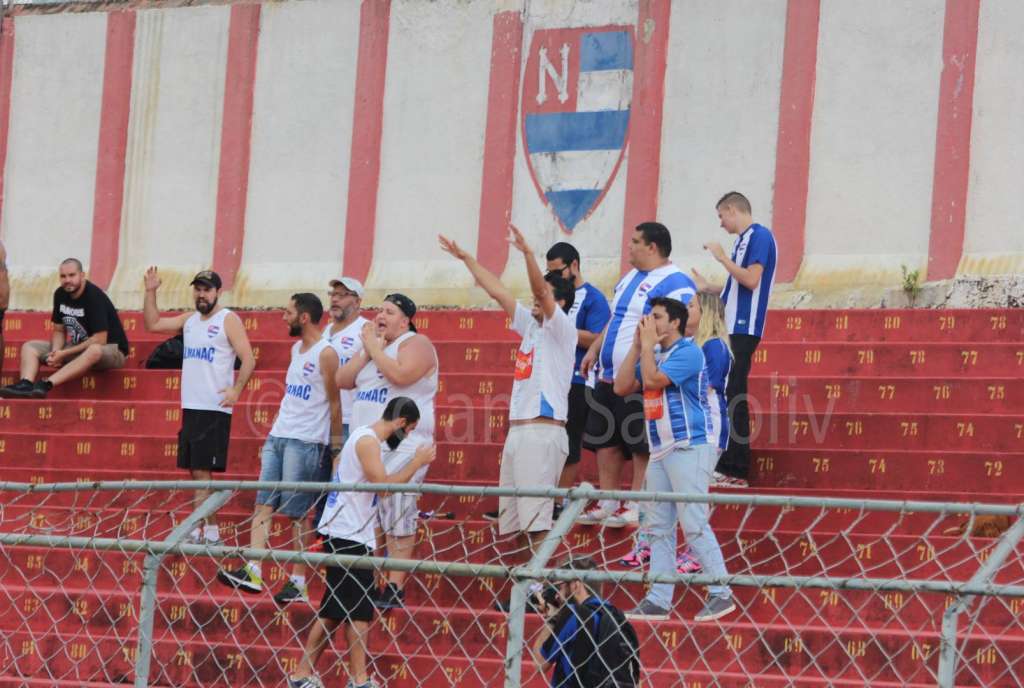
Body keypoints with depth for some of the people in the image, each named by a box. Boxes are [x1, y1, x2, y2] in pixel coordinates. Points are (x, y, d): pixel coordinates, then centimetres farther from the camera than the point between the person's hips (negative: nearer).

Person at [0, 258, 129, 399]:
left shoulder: (94, 296, -20)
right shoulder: (60, 294, 0)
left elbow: (99, 340, -24)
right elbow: (59, 331, 7)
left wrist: (64, 354, -24)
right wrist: (55, 353, -15)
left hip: (112, 349, -8)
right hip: (78, 349, 8)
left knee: (94, 350, -43)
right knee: (29, 347, -2)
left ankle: (45, 385, -51)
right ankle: (26, 384, -32)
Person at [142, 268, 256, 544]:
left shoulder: (229, 320, -5)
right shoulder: (189, 320, 16)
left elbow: (249, 360, -11)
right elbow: (153, 324, 19)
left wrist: (236, 390, -21)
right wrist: (150, 292, 9)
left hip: (214, 409, -7)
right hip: (190, 407, 7)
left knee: (202, 472, -12)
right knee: (195, 471, 7)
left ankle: (208, 531, -11)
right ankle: (207, 528, 10)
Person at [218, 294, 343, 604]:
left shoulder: (325, 354, -10)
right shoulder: (296, 349, 16)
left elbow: (334, 403, -8)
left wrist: (336, 448, -8)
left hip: (305, 441, -8)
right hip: (278, 437, 8)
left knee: (297, 513, -4)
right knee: (264, 504, -1)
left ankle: (299, 582, 2)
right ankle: (253, 572, -4)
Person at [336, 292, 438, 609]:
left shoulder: (416, 344, -4)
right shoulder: (373, 344, 20)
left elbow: (401, 375, -23)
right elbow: (343, 380, 13)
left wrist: (375, 348, -11)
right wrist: (367, 351, 1)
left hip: (402, 446, -8)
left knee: (397, 515, -10)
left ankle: (395, 588, -11)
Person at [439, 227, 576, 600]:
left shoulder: (562, 328, -2)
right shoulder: (531, 326, 20)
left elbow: (540, 292, -19)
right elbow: (497, 291, 24)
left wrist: (527, 252, -32)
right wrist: (465, 258, 25)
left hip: (544, 432, -9)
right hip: (518, 429, 9)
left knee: (536, 520, -14)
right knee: (516, 521, 7)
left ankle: (542, 587, -16)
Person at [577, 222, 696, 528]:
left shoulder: (675, 284, -12)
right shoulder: (630, 278, 18)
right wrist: (594, 350, 20)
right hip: (609, 376, 10)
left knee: (641, 445, -6)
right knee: (606, 440, 11)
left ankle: (636, 507, -2)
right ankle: (608, 502, 19)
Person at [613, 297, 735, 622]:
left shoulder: (688, 352, -9)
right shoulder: (653, 355, 19)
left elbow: (652, 380, -20)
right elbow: (621, 387, 11)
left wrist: (649, 343, -7)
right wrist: (638, 345, 7)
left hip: (689, 448, -9)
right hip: (660, 451, 9)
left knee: (694, 524, -12)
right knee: (659, 528, 8)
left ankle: (721, 594, -7)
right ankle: (658, 600, 11)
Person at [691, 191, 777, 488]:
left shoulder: (760, 236, -10)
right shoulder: (744, 239, 18)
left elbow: (752, 280, -19)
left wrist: (723, 258, -12)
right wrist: (708, 287, 26)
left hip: (744, 329, -10)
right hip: (731, 328, 10)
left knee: (733, 397, -10)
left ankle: (736, 470, -10)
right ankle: (726, 466, 13)